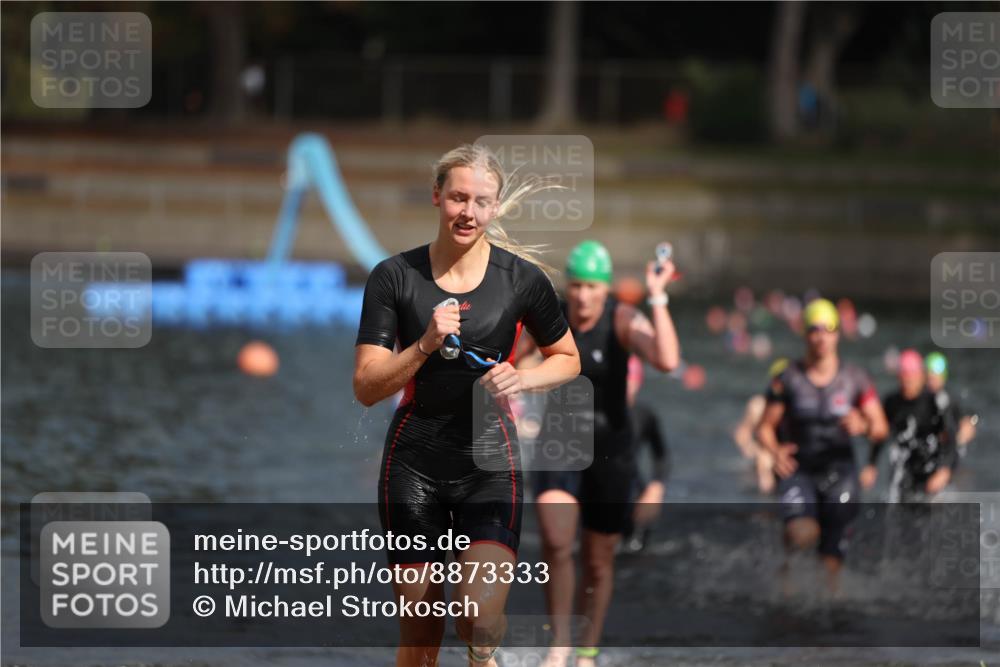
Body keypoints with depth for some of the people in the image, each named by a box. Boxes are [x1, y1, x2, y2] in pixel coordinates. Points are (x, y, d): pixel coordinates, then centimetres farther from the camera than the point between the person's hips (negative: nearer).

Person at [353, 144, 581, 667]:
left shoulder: (521, 278, -1)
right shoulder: (394, 277, -2)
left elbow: (568, 360, 12)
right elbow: (366, 388, -4)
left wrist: (521, 379, -9)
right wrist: (424, 345, -20)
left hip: (490, 459, 0)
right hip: (414, 461, 1)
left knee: (480, 624, -18)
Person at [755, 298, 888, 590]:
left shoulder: (854, 378, 3)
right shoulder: (787, 379, 1)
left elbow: (881, 427, 5)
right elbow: (765, 427, 6)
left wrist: (863, 426, -19)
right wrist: (775, 451, -16)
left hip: (839, 470, 2)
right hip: (799, 469, -1)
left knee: (833, 554, -2)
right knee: (802, 533, -29)